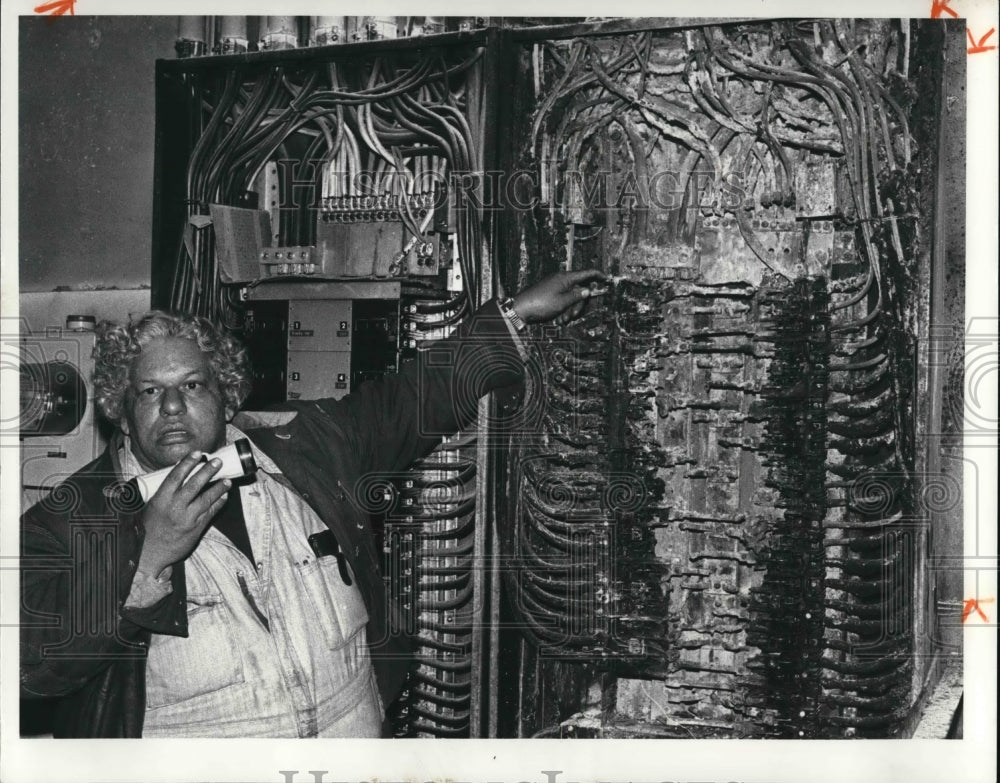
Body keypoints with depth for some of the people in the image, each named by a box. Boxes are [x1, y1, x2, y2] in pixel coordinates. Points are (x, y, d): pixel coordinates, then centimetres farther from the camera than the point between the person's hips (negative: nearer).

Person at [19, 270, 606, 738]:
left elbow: (412, 401, 14)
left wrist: (518, 314, 15)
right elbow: (31, 662, -12)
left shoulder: (300, 445, 7)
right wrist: (151, 556, -19)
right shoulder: (70, 520, -2)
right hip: (193, 768, -3)